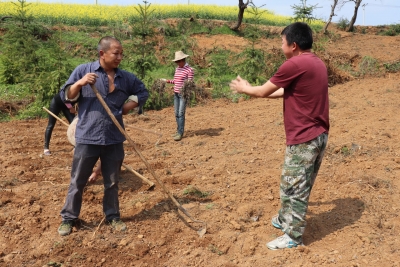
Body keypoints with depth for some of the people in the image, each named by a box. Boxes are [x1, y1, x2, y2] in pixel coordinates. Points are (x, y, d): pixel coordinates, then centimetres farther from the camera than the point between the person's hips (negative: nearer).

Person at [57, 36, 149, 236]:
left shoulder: (126, 77, 4)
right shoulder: (83, 70, -4)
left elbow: (143, 93, 18)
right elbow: (66, 96, -2)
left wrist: (126, 107, 5)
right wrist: (79, 83, -20)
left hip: (114, 139, 3)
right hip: (87, 138, -3)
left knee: (112, 182, 14)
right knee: (77, 181, 8)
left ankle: (113, 216, 30)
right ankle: (68, 218, 24)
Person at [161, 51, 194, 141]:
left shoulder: (189, 70, -10)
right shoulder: (177, 69, 12)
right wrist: (167, 81, 17)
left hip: (183, 94, -7)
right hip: (176, 93, 7)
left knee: (181, 113, -9)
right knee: (176, 114, 9)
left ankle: (180, 133, -6)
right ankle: (179, 130, 19)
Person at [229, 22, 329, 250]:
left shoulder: (294, 65, -18)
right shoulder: (317, 63, 11)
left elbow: (263, 92, -7)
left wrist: (245, 89, 13)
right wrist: (256, 90, 24)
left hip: (303, 139, -9)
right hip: (319, 135, 9)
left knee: (294, 187, 4)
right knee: (300, 184, 21)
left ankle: (294, 236, 18)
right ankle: (285, 219, 38)